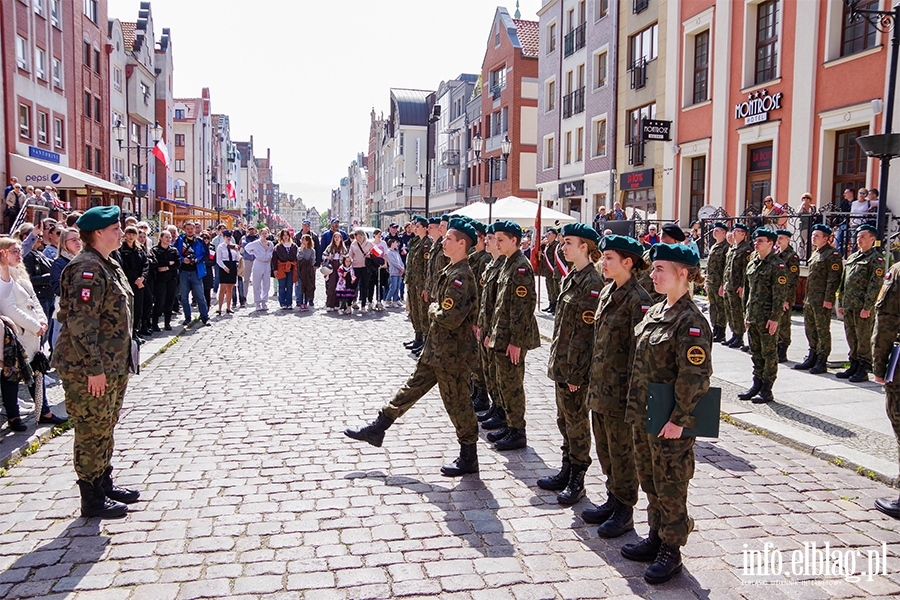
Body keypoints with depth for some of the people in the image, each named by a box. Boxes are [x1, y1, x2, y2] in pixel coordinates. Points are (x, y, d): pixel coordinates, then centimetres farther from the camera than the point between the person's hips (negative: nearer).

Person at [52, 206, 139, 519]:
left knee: (105, 428, 19)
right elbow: (81, 323, -24)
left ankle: (105, 484, 32)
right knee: (92, 431, 1)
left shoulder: (108, 265, 14)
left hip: (112, 366, 10)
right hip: (88, 371, -10)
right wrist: (94, 368, -23)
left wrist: (119, 362, 22)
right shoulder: (87, 268, -19)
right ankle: (92, 499, 12)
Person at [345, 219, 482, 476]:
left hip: (451, 354, -10)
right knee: (412, 388, 17)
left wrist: (433, 309, -12)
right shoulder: (452, 271, 10)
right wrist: (436, 310, 3)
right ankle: (377, 429, 28)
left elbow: (450, 318, -30)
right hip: (436, 349, 10)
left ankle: (468, 459, 17)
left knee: (457, 404, 2)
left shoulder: (461, 276, -22)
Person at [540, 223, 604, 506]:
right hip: (562, 362, 9)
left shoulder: (592, 282, -17)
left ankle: (577, 481, 14)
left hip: (576, 365, -9)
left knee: (575, 419, 2)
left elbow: (585, 331, -20)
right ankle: (567, 471, 30)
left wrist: (576, 373, -19)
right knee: (564, 418, 17)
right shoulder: (572, 277, 11)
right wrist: (556, 361, 15)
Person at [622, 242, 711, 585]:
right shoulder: (656, 312, 9)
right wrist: (635, 405, 14)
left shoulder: (691, 322, -18)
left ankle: (671, 552, 20)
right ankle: (656, 538, 35)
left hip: (670, 422, -9)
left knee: (670, 485, 5)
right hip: (644, 415, 9)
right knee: (650, 480, 19)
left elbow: (695, 377, -21)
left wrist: (679, 420, -20)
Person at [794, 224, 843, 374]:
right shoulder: (815, 253, 17)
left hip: (822, 300, -9)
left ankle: (822, 362, 3)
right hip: (810, 299, 9)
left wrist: (828, 299, -19)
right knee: (810, 328, 13)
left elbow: (833, 279, -16)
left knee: (822, 330, -2)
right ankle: (812, 358, 23)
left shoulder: (833, 254, -10)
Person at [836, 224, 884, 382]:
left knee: (864, 339, -1)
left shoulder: (876, 259, -6)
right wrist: (841, 303, 15)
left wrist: (867, 307, -18)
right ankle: (854, 366, 23)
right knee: (851, 338, 13)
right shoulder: (852, 257, 17)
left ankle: (863, 370, 5)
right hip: (848, 306, 8)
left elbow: (874, 286, -13)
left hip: (862, 307, -7)